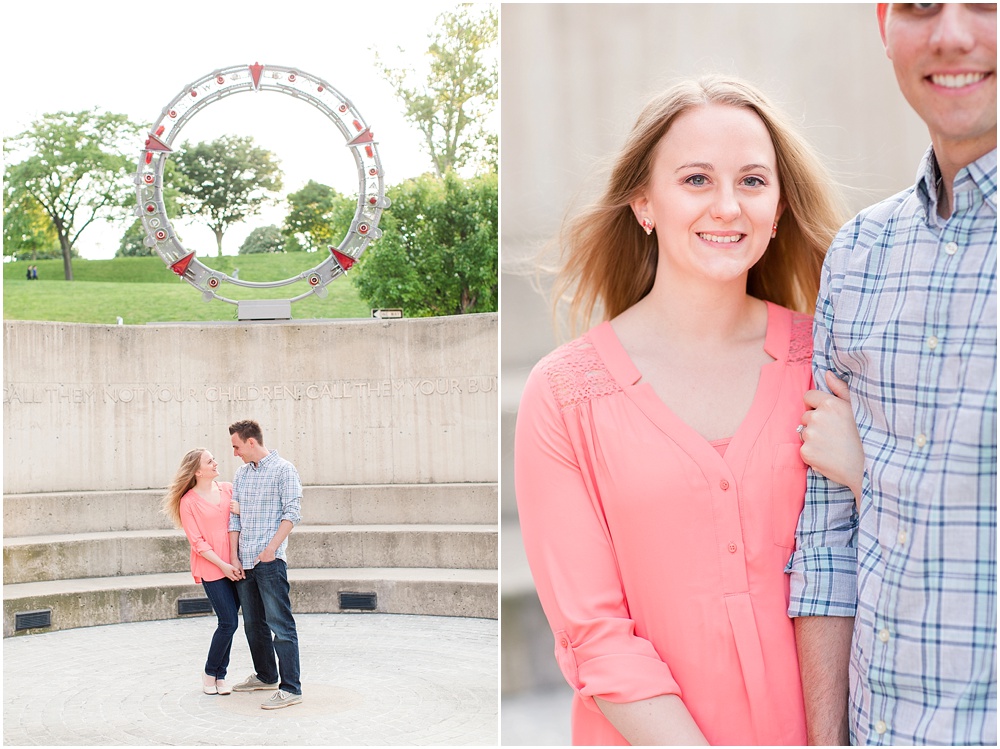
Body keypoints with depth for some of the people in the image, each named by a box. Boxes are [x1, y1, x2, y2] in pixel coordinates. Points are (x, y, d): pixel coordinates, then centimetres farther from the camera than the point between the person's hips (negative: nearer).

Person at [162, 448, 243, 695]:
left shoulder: (228, 489, 8)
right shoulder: (188, 502, -4)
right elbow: (197, 542, -6)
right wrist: (222, 565, -11)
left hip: (234, 566, 4)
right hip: (211, 569, -4)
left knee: (229, 622, 6)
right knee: (229, 622, -9)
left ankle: (220, 676, 18)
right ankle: (210, 673, 11)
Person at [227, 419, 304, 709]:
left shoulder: (283, 469, -4)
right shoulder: (241, 474, 16)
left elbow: (292, 513, -10)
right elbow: (234, 518, 14)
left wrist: (271, 548, -17)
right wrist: (233, 557, 5)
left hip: (270, 561, -7)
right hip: (244, 562, 7)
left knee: (280, 624, -9)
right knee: (253, 623, 15)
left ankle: (290, 688, -9)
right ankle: (266, 676, 30)